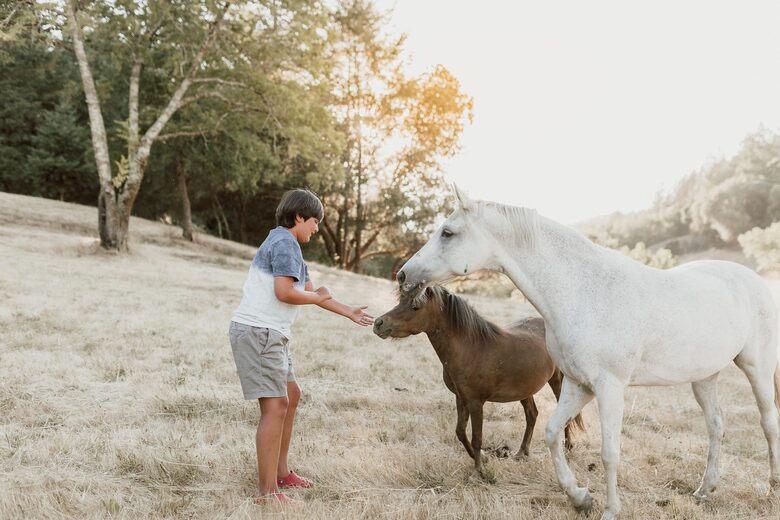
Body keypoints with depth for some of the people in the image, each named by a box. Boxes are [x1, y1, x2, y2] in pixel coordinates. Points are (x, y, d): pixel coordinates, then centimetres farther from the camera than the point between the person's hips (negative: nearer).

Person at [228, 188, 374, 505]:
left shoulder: (287, 244, 20)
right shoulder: (285, 243, -12)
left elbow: (310, 291, 27)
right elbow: (284, 292, -24)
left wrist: (349, 313, 31)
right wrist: (317, 296, -5)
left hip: (269, 334, 11)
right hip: (258, 332, -11)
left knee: (291, 394, 19)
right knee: (276, 405, -13)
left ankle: (280, 472, 28)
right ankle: (268, 492, -11)